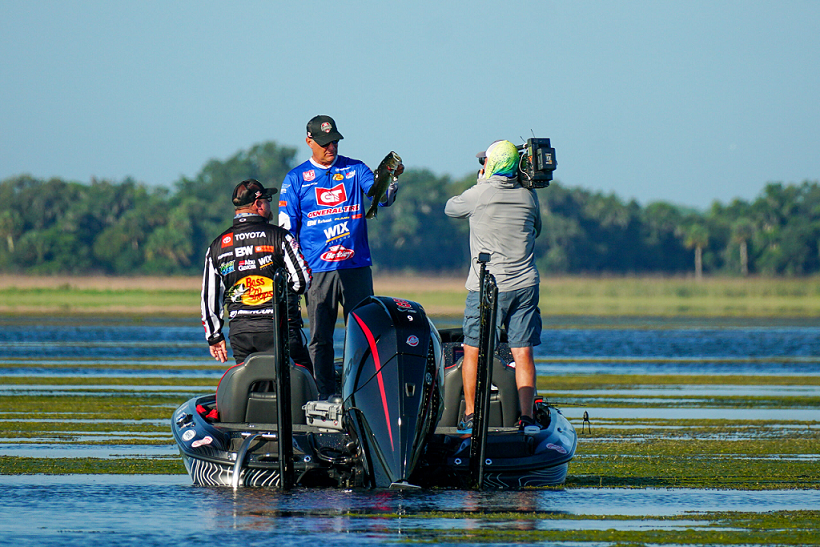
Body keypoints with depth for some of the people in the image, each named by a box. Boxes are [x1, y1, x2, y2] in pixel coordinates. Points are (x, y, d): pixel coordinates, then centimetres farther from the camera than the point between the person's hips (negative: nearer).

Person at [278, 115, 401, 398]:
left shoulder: (354, 170, 11)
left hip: (356, 267, 1)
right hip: (317, 269, -1)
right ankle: (325, 397, 3)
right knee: (320, 338, 0)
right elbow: (286, 228, 7)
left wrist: (391, 179, -24)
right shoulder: (296, 178, 9)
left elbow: (382, 198, -3)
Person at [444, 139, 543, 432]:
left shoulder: (477, 195, -9)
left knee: (472, 350, 9)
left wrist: (481, 182, 21)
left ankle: (470, 415, 10)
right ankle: (526, 416, -5)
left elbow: (450, 208, 12)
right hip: (525, 286, 3)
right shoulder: (528, 196, 3)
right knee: (523, 353, 2)